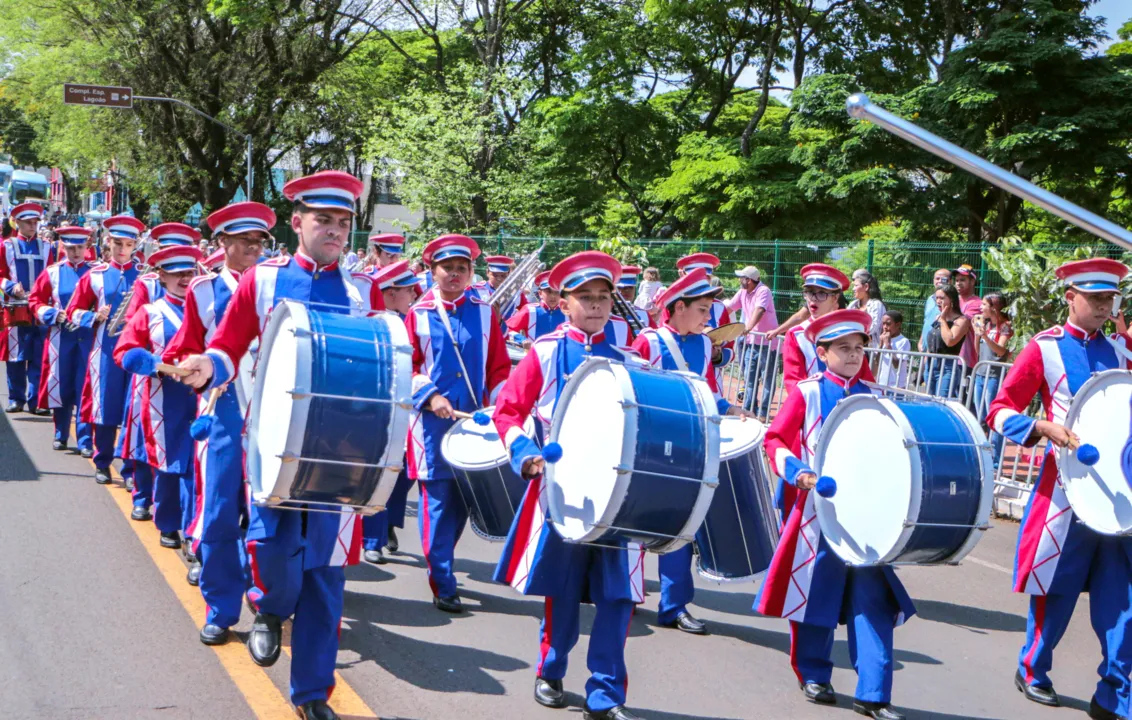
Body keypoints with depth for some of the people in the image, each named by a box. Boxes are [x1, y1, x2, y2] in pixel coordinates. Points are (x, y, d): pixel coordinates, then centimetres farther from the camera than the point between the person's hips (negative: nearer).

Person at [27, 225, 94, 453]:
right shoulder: (52, 272, 5)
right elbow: (35, 301, 7)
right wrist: (54, 314, -9)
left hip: (88, 338, -1)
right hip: (61, 338, 2)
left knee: (85, 389, -3)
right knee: (61, 387, 8)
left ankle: (85, 441, 0)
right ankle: (61, 435, 23)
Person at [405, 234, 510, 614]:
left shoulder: (485, 312, 6)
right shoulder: (419, 315, 1)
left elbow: (499, 367, 6)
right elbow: (406, 368, 1)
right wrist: (429, 396, -14)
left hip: (474, 423, 3)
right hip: (433, 424, -3)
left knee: (463, 499, 10)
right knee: (437, 501, -4)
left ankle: (441, 562, 30)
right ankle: (442, 584, 2)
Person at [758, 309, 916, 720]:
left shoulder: (873, 398, 10)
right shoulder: (807, 393, 0)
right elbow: (775, 440, -2)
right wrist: (796, 470, -18)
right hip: (819, 507, -2)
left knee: (873, 600, -4)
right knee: (816, 591, 8)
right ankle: (814, 675, 26)